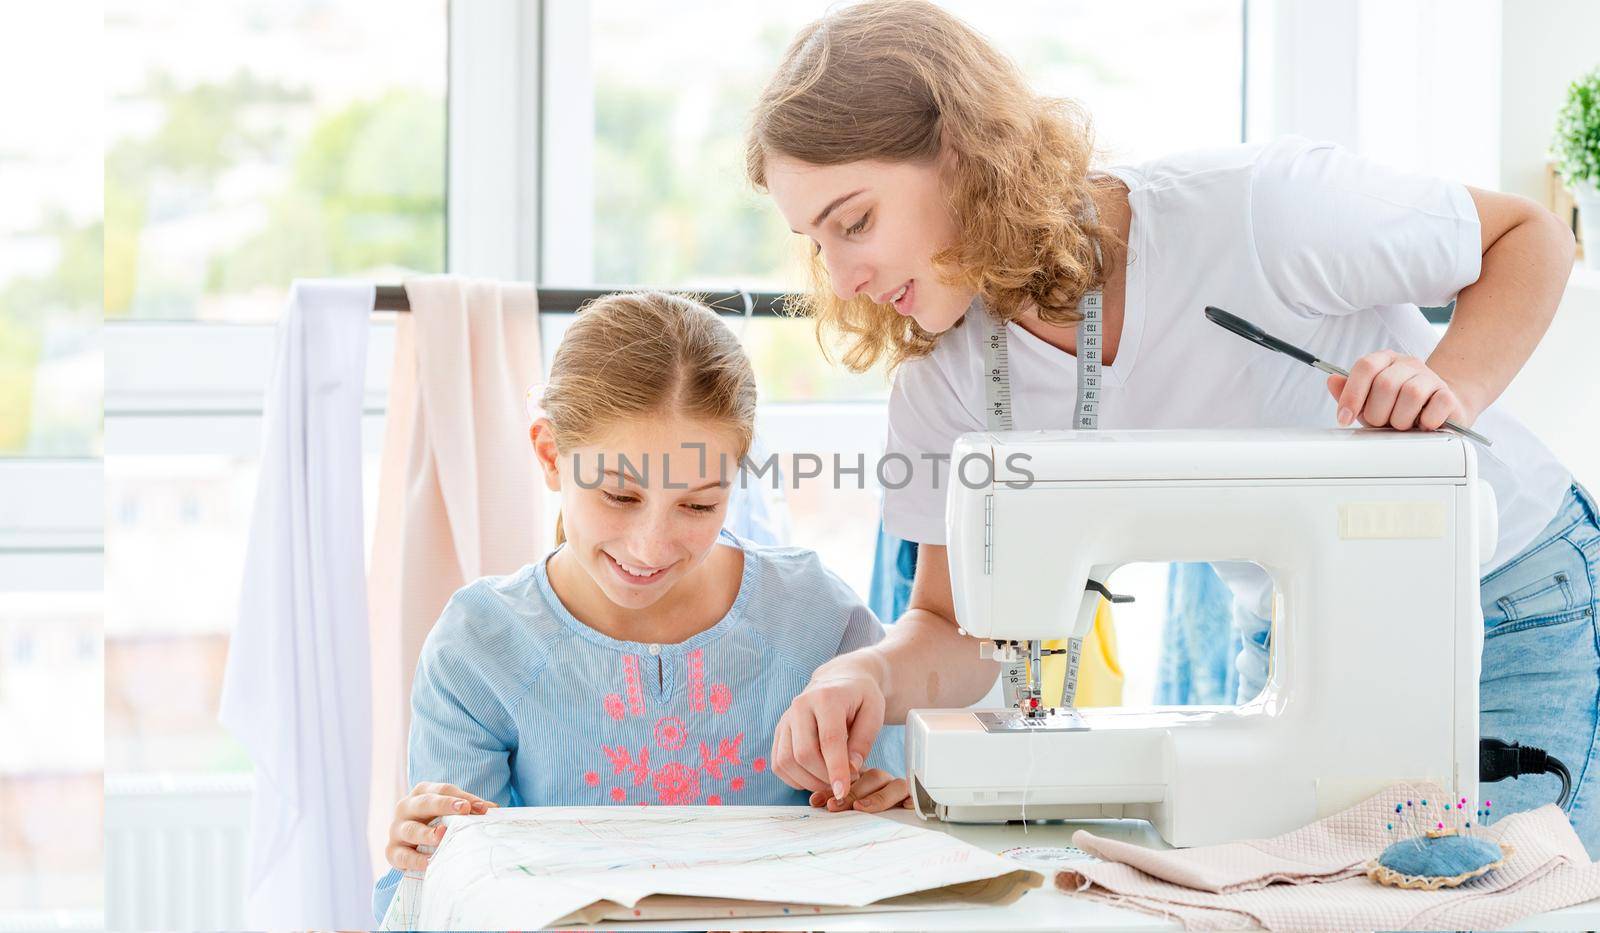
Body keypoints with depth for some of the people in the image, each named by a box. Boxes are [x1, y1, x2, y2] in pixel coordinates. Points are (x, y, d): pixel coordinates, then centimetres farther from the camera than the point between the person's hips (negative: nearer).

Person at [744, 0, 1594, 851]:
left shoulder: (1250, 212, -30)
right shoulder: (946, 381, -14)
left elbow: (1530, 236, -14)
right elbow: (955, 629, -4)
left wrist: (1454, 390, -33)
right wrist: (868, 678, -27)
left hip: (1518, 617, -4)